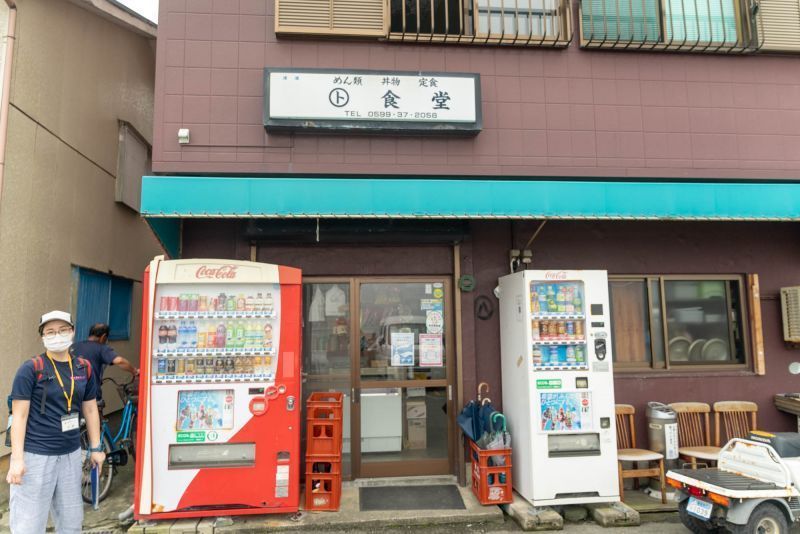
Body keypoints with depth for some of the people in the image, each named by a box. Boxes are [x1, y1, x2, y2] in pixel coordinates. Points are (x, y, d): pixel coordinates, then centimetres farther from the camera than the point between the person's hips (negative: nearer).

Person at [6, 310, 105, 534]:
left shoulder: (83, 368, 5)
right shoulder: (31, 369, -9)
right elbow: (19, 415, -10)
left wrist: (95, 448, 12)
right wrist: (17, 459, -15)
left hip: (71, 454, 5)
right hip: (36, 455, -5)